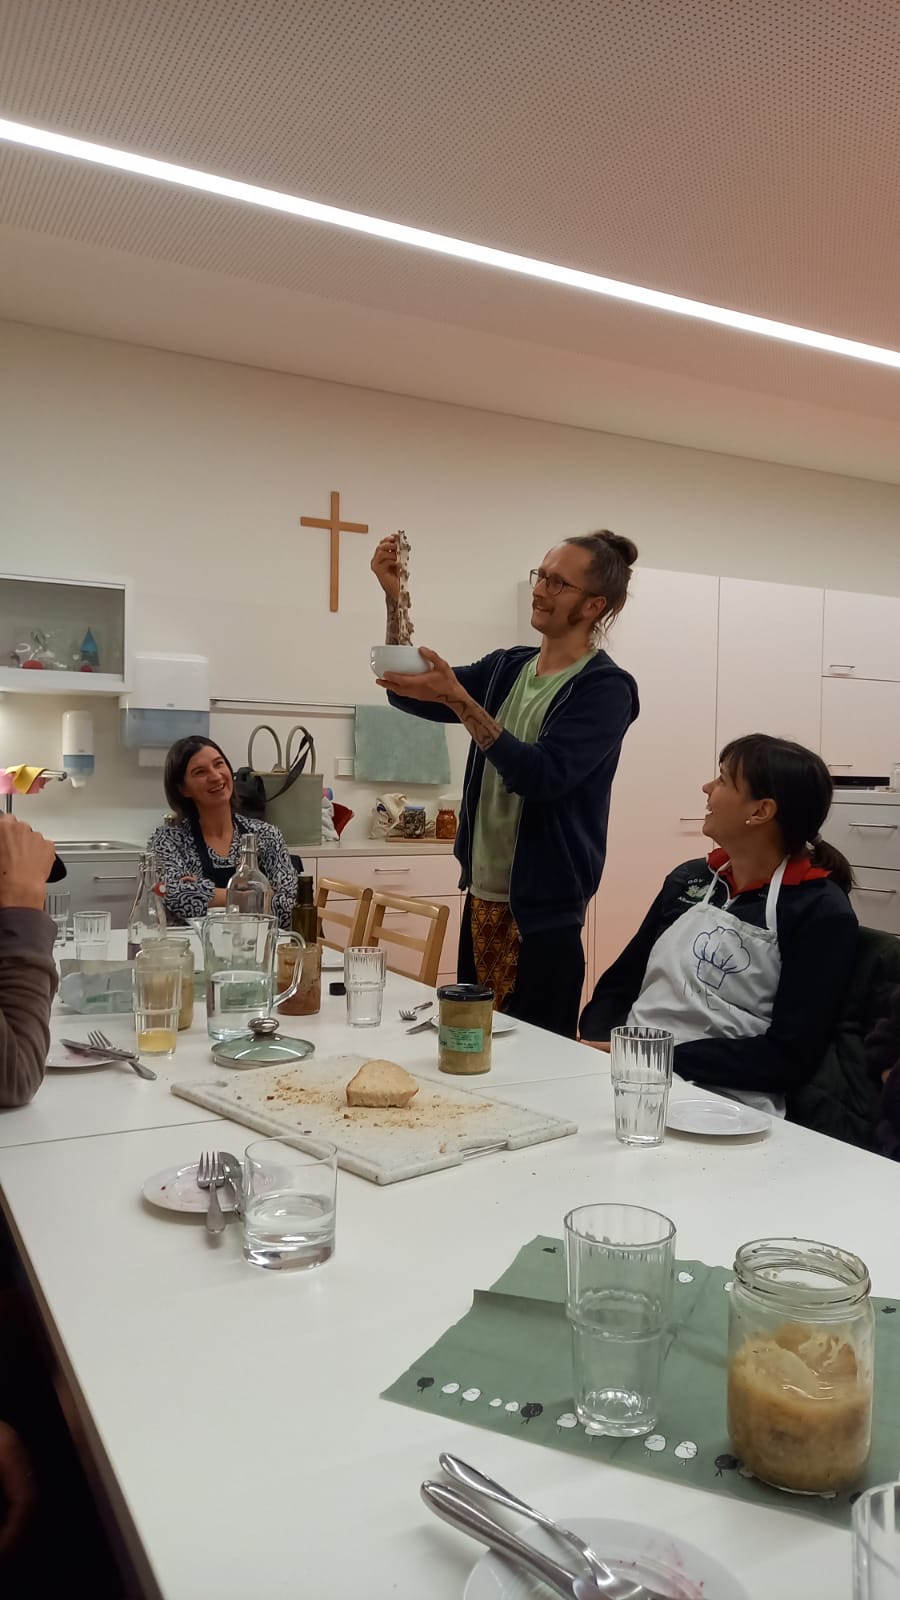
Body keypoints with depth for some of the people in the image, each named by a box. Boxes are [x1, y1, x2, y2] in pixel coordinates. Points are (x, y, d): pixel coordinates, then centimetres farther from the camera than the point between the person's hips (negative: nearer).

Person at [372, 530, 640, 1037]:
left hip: (543, 908, -6)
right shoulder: (507, 666, 10)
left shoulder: (606, 688, -11)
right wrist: (393, 597, -4)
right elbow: (411, 695, 7)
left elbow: (540, 775, -22)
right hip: (482, 894, 7)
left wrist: (459, 701, -28)